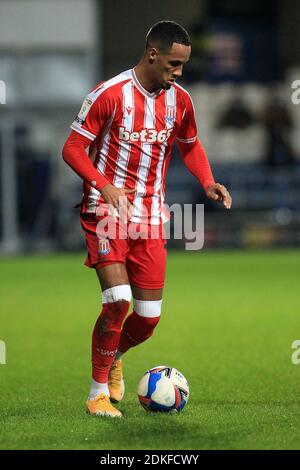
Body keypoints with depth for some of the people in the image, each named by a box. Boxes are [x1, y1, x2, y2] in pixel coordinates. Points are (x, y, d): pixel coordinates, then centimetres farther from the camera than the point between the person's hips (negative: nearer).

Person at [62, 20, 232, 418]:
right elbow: (72, 149, -9)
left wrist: (208, 182, 1)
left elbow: (190, 146, 21)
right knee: (118, 300, -20)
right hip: (107, 210, -5)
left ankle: (113, 356, 35)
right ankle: (99, 393, -4)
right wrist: (104, 186, -25)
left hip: (150, 217, 5)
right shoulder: (110, 94, -12)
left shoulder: (179, 100, 4)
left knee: (149, 317, 2)